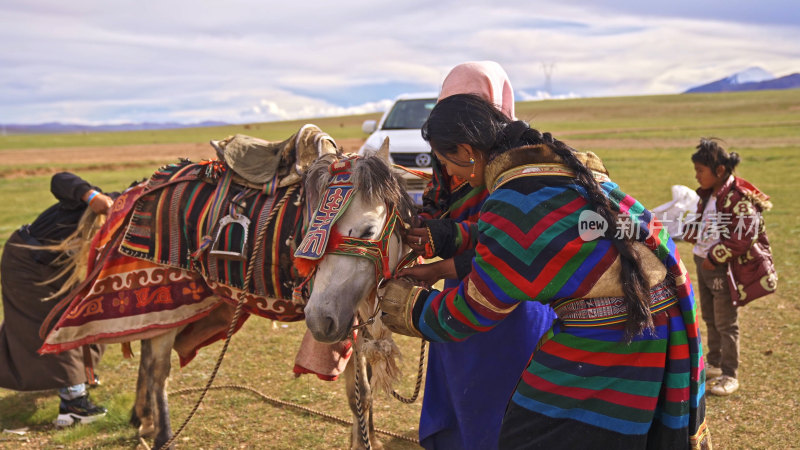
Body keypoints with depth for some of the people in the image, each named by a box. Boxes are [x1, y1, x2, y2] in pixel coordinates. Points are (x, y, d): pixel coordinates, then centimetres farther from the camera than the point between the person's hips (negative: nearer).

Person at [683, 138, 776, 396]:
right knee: (710, 317, 20)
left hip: (724, 269, -9)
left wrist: (716, 256, -23)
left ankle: (730, 375, 13)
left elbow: (746, 235, -25)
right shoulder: (708, 194, 7)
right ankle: (714, 364, 36)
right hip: (703, 263, 9)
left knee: (726, 323, 1)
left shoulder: (738, 197, -20)